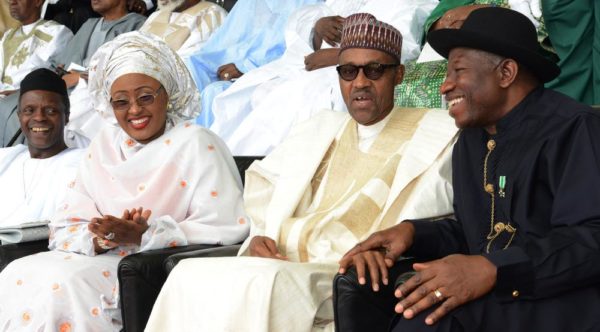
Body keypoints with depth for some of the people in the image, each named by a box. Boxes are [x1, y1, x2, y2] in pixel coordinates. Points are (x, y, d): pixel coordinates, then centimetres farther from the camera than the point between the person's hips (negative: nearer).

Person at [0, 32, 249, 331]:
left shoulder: (195, 145, -1)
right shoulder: (104, 146, 16)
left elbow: (223, 229, -12)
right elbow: (65, 229, 10)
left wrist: (145, 235, -19)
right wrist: (99, 239, -14)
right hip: (100, 260, 6)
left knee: (62, 283, -28)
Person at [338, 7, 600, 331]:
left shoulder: (572, 128, -8)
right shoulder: (471, 139, 20)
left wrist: (492, 270, -27)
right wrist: (412, 232, 3)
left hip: (560, 301, -7)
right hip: (488, 300, 7)